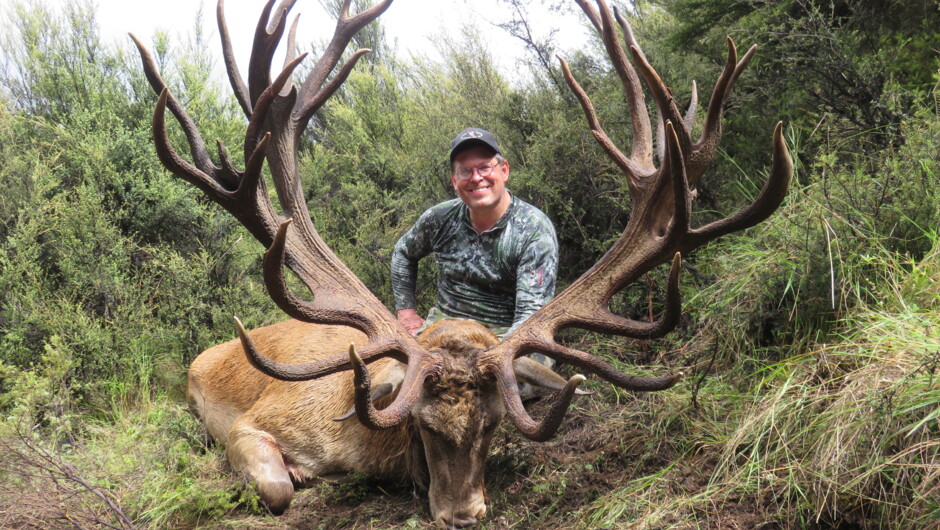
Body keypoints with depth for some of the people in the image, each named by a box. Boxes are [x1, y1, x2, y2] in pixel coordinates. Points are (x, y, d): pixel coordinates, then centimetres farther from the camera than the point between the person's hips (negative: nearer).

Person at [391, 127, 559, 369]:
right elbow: (403, 253, 23)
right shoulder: (440, 219, 0)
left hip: (508, 333, -3)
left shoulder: (535, 230, -14)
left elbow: (531, 315, -22)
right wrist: (406, 310, 15)